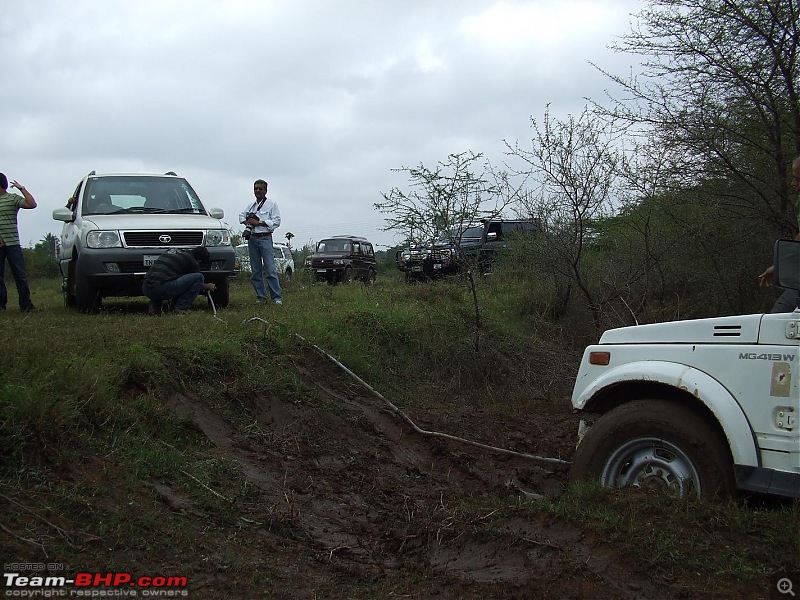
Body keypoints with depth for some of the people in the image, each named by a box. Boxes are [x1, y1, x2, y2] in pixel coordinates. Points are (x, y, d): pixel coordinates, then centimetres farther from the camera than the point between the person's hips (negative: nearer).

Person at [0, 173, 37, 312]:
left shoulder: (13, 198, 4)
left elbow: (32, 204, -10)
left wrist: (22, 189, -10)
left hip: (12, 243, -2)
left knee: (20, 274, -2)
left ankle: (26, 304, 3)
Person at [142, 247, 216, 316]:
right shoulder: (191, 261, 4)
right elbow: (197, 279, 20)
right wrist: (208, 286, 41)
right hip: (161, 289, -8)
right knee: (199, 277, 0)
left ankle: (154, 306, 19)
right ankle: (181, 308, 0)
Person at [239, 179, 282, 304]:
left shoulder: (272, 205, 2)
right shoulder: (251, 205, 17)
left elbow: (276, 221, -7)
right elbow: (241, 215, 27)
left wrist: (259, 222, -11)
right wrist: (247, 222, 5)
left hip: (265, 238, -5)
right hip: (252, 238, 6)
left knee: (270, 269, -11)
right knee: (255, 270, 5)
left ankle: (277, 297, -11)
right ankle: (261, 296, 11)